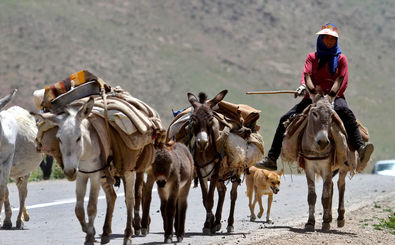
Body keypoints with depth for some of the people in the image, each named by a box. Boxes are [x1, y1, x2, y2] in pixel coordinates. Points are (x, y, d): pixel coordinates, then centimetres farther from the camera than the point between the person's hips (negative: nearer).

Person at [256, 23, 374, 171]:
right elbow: (307, 74, -2)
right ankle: (271, 159, -8)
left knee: (346, 113, -37)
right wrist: (305, 86, -26)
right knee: (285, 119, -12)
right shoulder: (312, 57, 16)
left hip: (335, 97, -3)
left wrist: (331, 95, -24)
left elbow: (341, 80, -4)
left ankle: (360, 149, -54)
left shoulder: (341, 59, 10)